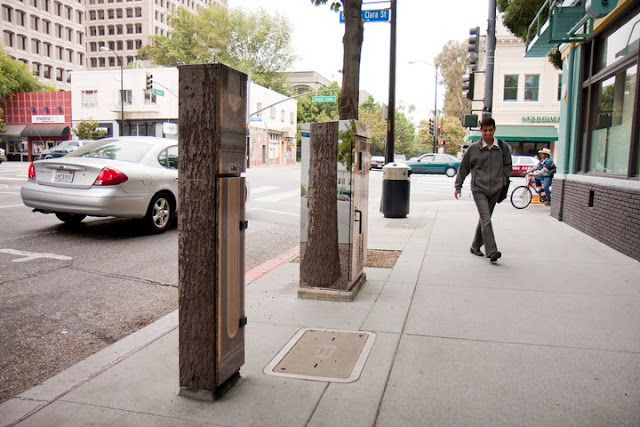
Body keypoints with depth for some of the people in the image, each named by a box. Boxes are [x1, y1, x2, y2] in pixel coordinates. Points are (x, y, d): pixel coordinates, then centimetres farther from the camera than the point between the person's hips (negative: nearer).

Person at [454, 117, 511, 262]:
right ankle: (491, 251, -19)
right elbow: (464, 167, 7)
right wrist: (458, 186, 9)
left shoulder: (503, 147, 4)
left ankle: (475, 246, 28)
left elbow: (507, 166, 17)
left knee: (484, 219, 12)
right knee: (486, 219, -15)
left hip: (495, 189, 3)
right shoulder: (473, 148, -1)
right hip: (478, 189, -3)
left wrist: (503, 181, 4)